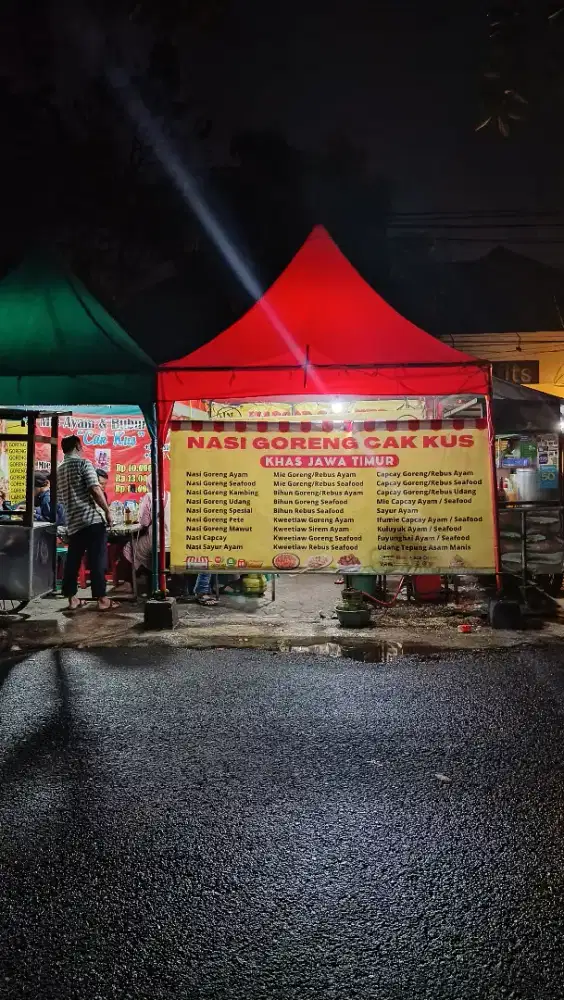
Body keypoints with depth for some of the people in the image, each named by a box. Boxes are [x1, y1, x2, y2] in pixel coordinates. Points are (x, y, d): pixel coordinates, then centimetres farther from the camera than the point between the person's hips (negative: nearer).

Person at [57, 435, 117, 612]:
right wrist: (107, 511, -6)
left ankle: (72, 599, 14)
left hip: (73, 521, 7)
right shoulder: (84, 463, -5)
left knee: (72, 561, 10)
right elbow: (95, 490, -13)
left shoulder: (60, 470, 16)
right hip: (93, 518, -7)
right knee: (97, 560, -5)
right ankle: (102, 599, -3)